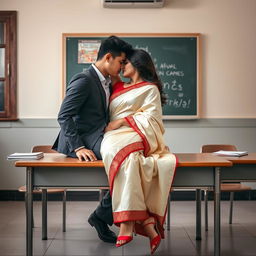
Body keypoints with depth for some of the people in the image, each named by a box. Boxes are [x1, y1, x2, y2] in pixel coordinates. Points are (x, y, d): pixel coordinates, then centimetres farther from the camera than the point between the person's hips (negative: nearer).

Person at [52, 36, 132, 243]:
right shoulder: (84, 80, -11)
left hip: (97, 139, 9)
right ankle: (102, 216, -11)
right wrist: (78, 148, -25)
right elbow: (64, 117, -17)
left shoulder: (107, 83, 18)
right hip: (84, 142, -9)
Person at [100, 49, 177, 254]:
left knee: (120, 150, -40)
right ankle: (148, 226, -43)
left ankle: (128, 223, -45)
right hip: (115, 138, 4)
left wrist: (122, 121, -7)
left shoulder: (150, 89, 16)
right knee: (118, 152, -35)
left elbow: (150, 117, 3)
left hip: (137, 136, -4)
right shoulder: (119, 88, 34)